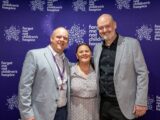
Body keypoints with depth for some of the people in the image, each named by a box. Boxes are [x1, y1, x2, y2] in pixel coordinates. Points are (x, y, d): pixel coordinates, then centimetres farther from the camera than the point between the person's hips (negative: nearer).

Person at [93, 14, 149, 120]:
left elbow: (142, 73, -8)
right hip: (102, 104, 4)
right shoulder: (97, 48, 7)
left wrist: (141, 102, -12)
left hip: (123, 105, -4)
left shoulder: (132, 44, -8)